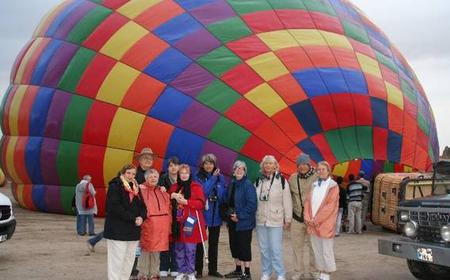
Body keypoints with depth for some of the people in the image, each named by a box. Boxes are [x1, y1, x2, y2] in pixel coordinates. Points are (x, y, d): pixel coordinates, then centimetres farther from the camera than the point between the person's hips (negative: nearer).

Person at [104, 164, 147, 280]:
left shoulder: (135, 188, 17)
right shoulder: (115, 187, -6)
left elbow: (142, 206, 15)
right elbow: (115, 207, -16)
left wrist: (141, 217, -8)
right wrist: (133, 218, -17)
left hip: (133, 230, 7)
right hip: (118, 230, -7)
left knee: (129, 259, 9)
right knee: (117, 260, -6)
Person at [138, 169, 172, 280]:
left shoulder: (162, 191, 17)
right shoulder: (141, 189, -3)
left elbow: (168, 208, 18)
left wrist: (169, 224, 13)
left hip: (161, 226, 5)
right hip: (147, 225, -5)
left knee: (156, 250, 12)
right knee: (145, 250, -1)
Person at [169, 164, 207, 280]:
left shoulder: (196, 186, -1)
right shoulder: (174, 187, 12)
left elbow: (201, 203, -7)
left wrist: (186, 202, -16)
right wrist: (173, 196, -5)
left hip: (190, 222, -4)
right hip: (178, 222, 4)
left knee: (190, 249, -2)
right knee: (179, 249, 7)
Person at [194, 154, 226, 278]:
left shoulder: (220, 177, 5)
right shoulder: (198, 177, -4)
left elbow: (223, 196, 4)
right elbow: (203, 192, -20)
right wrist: (213, 178, -17)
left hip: (216, 215, 3)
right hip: (202, 214, -3)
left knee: (214, 243, 12)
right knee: (199, 243, 3)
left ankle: (213, 269, 22)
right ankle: (198, 270, 12)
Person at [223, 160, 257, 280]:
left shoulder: (248, 185, -14)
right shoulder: (232, 184, 8)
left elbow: (252, 204, -19)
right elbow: (227, 200, 17)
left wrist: (240, 216, -18)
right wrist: (230, 213, 2)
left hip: (244, 222, -7)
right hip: (232, 221, 7)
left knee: (244, 247, -1)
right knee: (234, 245, 15)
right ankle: (238, 270, 29)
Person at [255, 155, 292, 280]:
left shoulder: (281, 181, -5)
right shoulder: (258, 181, 8)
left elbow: (287, 201, -4)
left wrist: (288, 219, -5)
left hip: (275, 221, -4)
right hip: (260, 220, 4)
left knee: (276, 249, -5)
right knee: (264, 249, 11)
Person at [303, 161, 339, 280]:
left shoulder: (333, 186, -5)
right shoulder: (314, 185, 12)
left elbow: (330, 206, -11)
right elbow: (307, 201, 9)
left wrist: (316, 220, -13)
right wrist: (308, 218, -5)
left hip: (325, 224, -5)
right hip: (312, 224, 5)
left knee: (326, 251, -3)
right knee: (316, 251, 9)